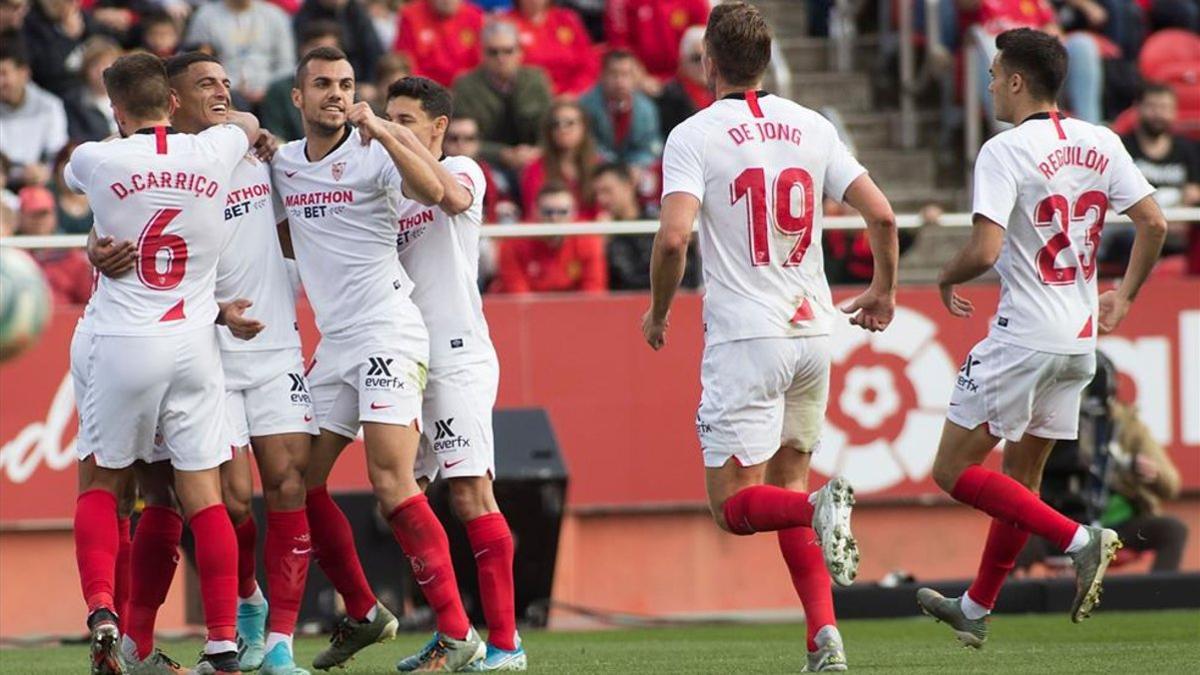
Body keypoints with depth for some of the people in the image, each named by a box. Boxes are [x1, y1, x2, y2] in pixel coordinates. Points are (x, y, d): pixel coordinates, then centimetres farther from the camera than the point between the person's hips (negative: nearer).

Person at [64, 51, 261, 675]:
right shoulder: (212, 152, 0)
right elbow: (247, 123, 25)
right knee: (202, 494, 4)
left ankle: (100, 608, -7)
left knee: (99, 483, 13)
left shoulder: (96, 160, -7)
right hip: (193, 340, 2)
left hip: (118, 342, -2)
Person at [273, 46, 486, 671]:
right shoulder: (282, 163, 12)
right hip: (333, 342, 7)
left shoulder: (373, 153, -7)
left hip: (387, 333, -7)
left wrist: (382, 131, -31)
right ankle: (363, 614, 23)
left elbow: (431, 191, -26)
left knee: (390, 482, -18)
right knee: (300, 483, 6)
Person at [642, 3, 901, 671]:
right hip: (813, 330, 5)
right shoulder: (812, 127, 7)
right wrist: (884, 292, 21)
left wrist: (658, 313, 0)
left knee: (735, 505, 0)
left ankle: (822, 506, -32)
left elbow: (674, 238, -18)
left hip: (745, 338, -5)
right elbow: (882, 215, 4)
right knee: (788, 484, 16)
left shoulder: (693, 136, -6)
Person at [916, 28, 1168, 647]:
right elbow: (1153, 224, 4)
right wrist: (1125, 295, 18)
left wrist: (947, 278, -1)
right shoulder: (1101, 144, 5)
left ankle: (1078, 539, -14)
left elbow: (984, 250, -22)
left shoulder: (1005, 151, -14)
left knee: (953, 470, -1)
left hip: (1023, 337, -8)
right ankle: (976, 609, 28)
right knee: (1022, 473, 19)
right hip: (1080, 339, 8)